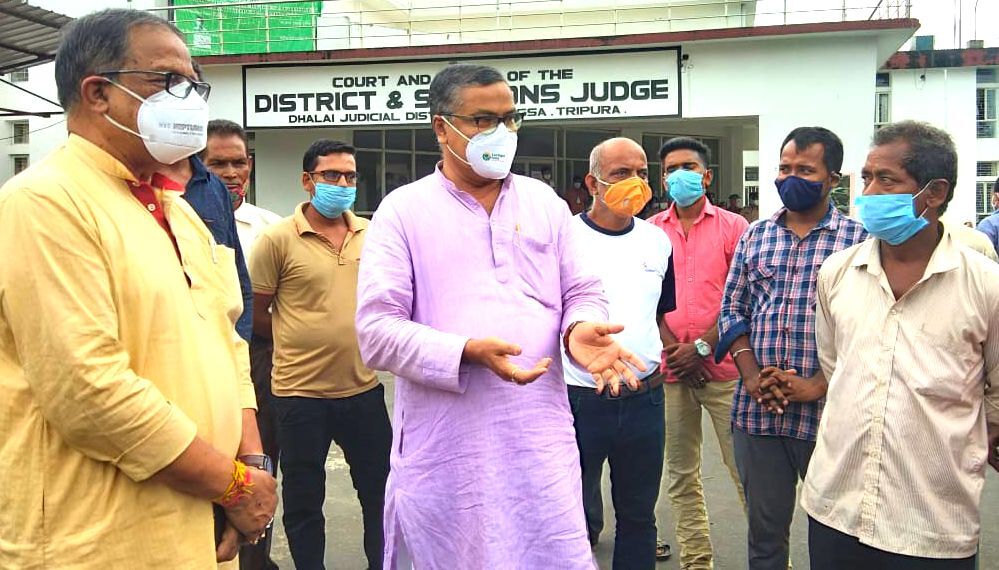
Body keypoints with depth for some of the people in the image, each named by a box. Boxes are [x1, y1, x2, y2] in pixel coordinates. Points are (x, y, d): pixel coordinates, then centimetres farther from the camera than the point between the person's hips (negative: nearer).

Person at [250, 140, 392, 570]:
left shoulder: (371, 234, 3)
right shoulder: (278, 239, -9)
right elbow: (254, 313, -3)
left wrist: (352, 336, 3)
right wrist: (297, 340, 3)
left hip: (364, 388, 4)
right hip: (301, 392, -3)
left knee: (380, 488, 15)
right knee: (303, 500, 12)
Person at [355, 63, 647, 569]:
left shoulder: (545, 203, 12)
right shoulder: (403, 211, -1)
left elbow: (582, 292, 14)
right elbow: (376, 330, -7)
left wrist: (580, 328, -11)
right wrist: (466, 352, -21)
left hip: (542, 440, 3)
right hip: (445, 451, -2)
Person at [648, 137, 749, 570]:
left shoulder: (733, 226, 3)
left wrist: (702, 347, -10)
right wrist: (671, 348, -6)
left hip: (723, 369, -2)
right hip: (670, 371, 3)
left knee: (746, 470, -2)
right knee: (680, 474, 8)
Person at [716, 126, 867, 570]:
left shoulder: (857, 239, -2)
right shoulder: (755, 235, 10)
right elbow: (731, 309, 9)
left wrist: (817, 385, -16)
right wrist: (751, 375, -5)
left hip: (825, 412, -3)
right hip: (755, 410, 3)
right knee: (764, 532, 15)